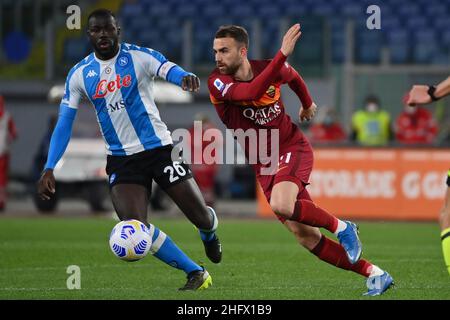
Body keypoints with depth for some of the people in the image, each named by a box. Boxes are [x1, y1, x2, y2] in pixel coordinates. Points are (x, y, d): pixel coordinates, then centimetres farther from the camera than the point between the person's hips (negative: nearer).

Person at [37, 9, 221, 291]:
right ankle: (197, 274, -2)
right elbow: (64, 123, 5)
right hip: (121, 159, 2)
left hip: (158, 148, -2)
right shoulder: (79, 74, 3)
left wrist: (185, 77, -51)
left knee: (200, 216, -1)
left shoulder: (139, 56, -6)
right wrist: (49, 169, -5)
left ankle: (210, 235, 40)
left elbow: (169, 70, -25)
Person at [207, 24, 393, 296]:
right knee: (305, 237, -4)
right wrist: (283, 54, -40)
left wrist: (308, 103, 35)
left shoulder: (267, 68, -7)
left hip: (292, 148, -2)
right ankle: (374, 274, 4)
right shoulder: (217, 82, -14)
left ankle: (342, 227, -11)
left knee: (281, 205, -33)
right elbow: (251, 92, -34)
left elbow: (293, 77, 19)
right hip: (264, 164, 2)